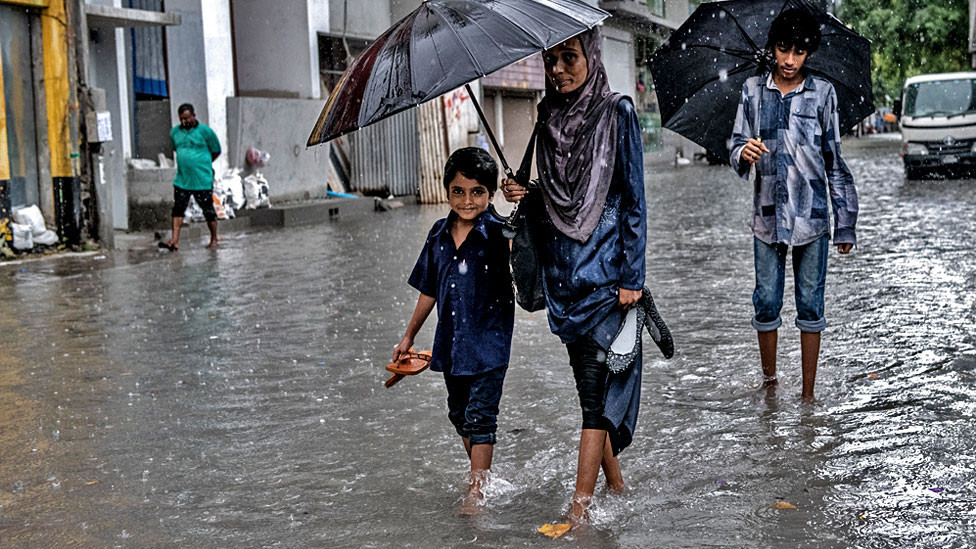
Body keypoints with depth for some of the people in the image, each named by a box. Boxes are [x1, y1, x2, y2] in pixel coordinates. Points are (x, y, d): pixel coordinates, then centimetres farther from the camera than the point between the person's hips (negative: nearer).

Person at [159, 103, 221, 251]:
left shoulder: (205, 131, -4)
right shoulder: (175, 132, 8)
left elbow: (216, 151, 5)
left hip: (202, 181, -4)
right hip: (182, 180, 4)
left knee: (208, 210, 4)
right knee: (177, 209, -2)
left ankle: (214, 240, 17)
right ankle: (175, 241, -2)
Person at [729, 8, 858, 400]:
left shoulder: (822, 93, 1)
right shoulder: (752, 91, 4)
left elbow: (835, 160, 4)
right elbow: (737, 146, 6)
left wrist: (846, 222, 2)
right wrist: (743, 153, -20)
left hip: (812, 216, -1)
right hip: (767, 216, 1)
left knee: (810, 305, 3)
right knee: (766, 303, 5)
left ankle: (808, 393, 11)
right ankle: (769, 381, 23)